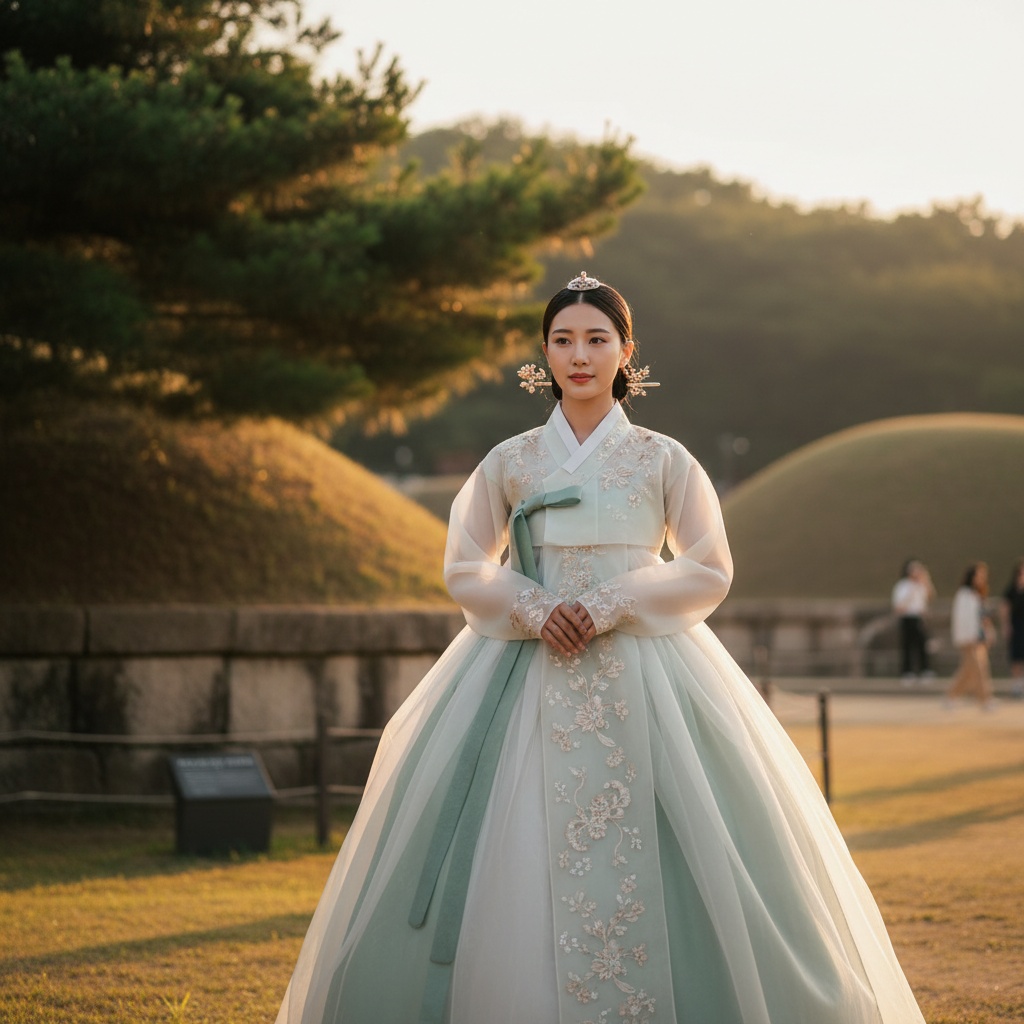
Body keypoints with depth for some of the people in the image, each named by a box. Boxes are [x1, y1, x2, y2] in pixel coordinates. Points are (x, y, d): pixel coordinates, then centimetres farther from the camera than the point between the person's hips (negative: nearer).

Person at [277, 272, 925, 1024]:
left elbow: (710, 570, 2)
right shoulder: (511, 463, 7)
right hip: (529, 677, 1)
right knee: (521, 867, -3)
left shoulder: (663, 460, 4)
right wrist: (536, 610, -9)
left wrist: (610, 607, -11)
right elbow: (466, 568, 10)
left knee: (648, 864, -8)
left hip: (644, 673, -1)